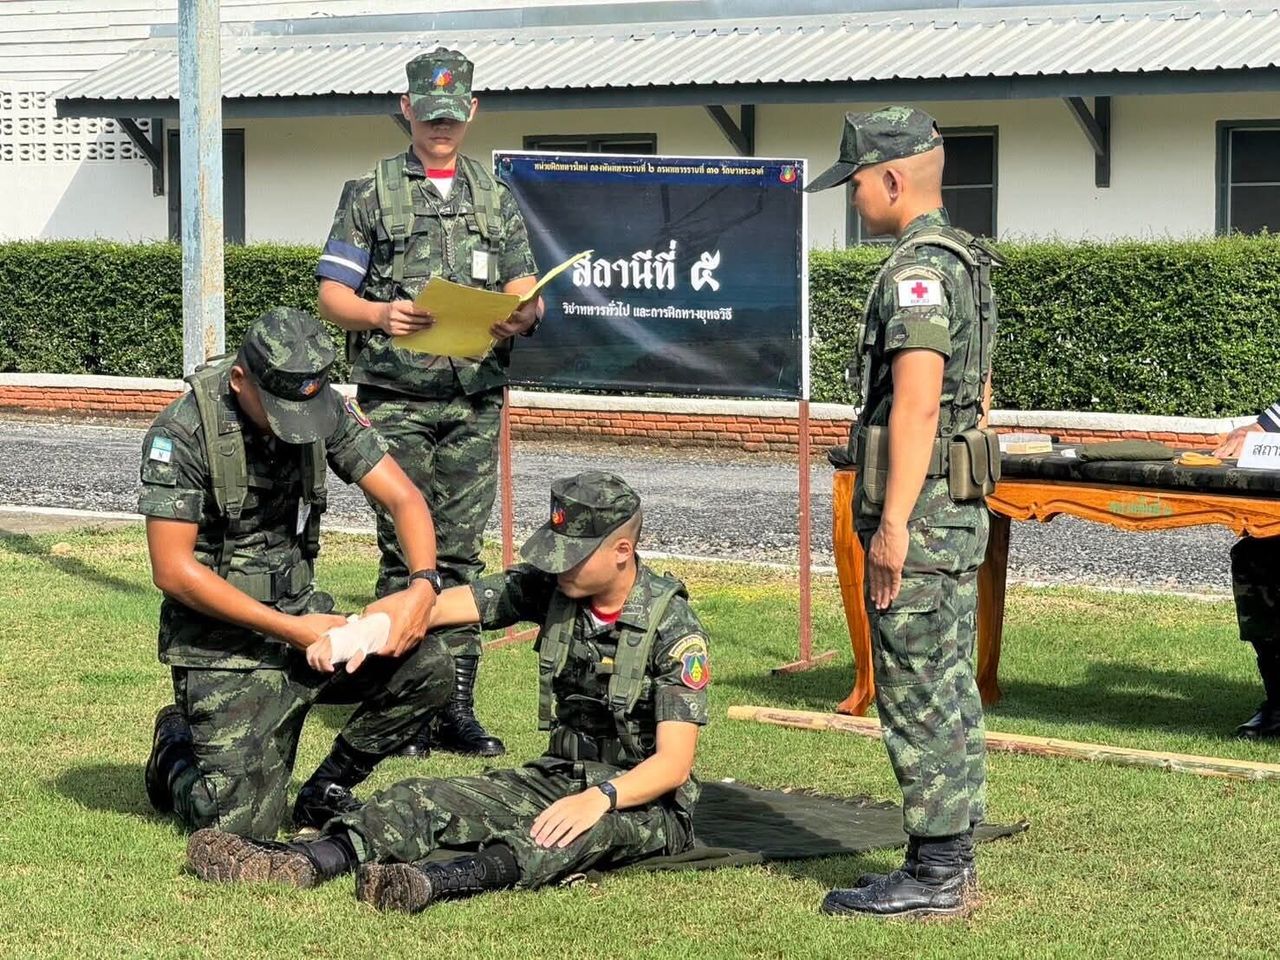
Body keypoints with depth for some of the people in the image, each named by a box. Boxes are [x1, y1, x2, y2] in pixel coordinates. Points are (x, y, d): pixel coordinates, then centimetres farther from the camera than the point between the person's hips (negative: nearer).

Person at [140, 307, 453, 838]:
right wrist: (291, 631, -20)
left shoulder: (325, 408, -3)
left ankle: (325, 792, 5)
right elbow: (171, 569, -18)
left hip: (302, 614, 5)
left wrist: (424, 585, -24)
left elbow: (403, 498, -2)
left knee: (425, 665, -18)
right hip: (222, 642, -5)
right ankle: (177, 754, 21)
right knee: (243, 824, -15)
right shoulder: (184, 431, -18)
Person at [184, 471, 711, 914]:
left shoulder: (673, 628, -17)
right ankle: (313, 860, -41)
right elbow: (437, 605, -5)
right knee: (427, 800, -15)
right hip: (558, 776, 6)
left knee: (597, 827, -41)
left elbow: (673, 763, -23)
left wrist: (601, 797, -40)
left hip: (643, 800, -6)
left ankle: (438, 879, -64)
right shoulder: (548, 586, -2)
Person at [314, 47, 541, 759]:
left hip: (477, 401, 3)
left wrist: (520, 317, -13)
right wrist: (381, 314, -18)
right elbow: (332, 295, 2)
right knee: (405, 552, -3)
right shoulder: (372, 195, 5)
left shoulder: (498, 200, 14)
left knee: (463, 552, 4)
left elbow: (527, 293, 10)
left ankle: (457, 707, 8)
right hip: (397, 399, -3)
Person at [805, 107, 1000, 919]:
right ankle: (952, 865, 18)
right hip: (960, 511, 10)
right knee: (951, 692, 12)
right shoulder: (968, 261, 16)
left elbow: (915, 405, -24)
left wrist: (893, 523, -23)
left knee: (918, 695, -6)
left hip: (917, 515, -10)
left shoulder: (918, 269, -16)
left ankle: (934, 876, -3)